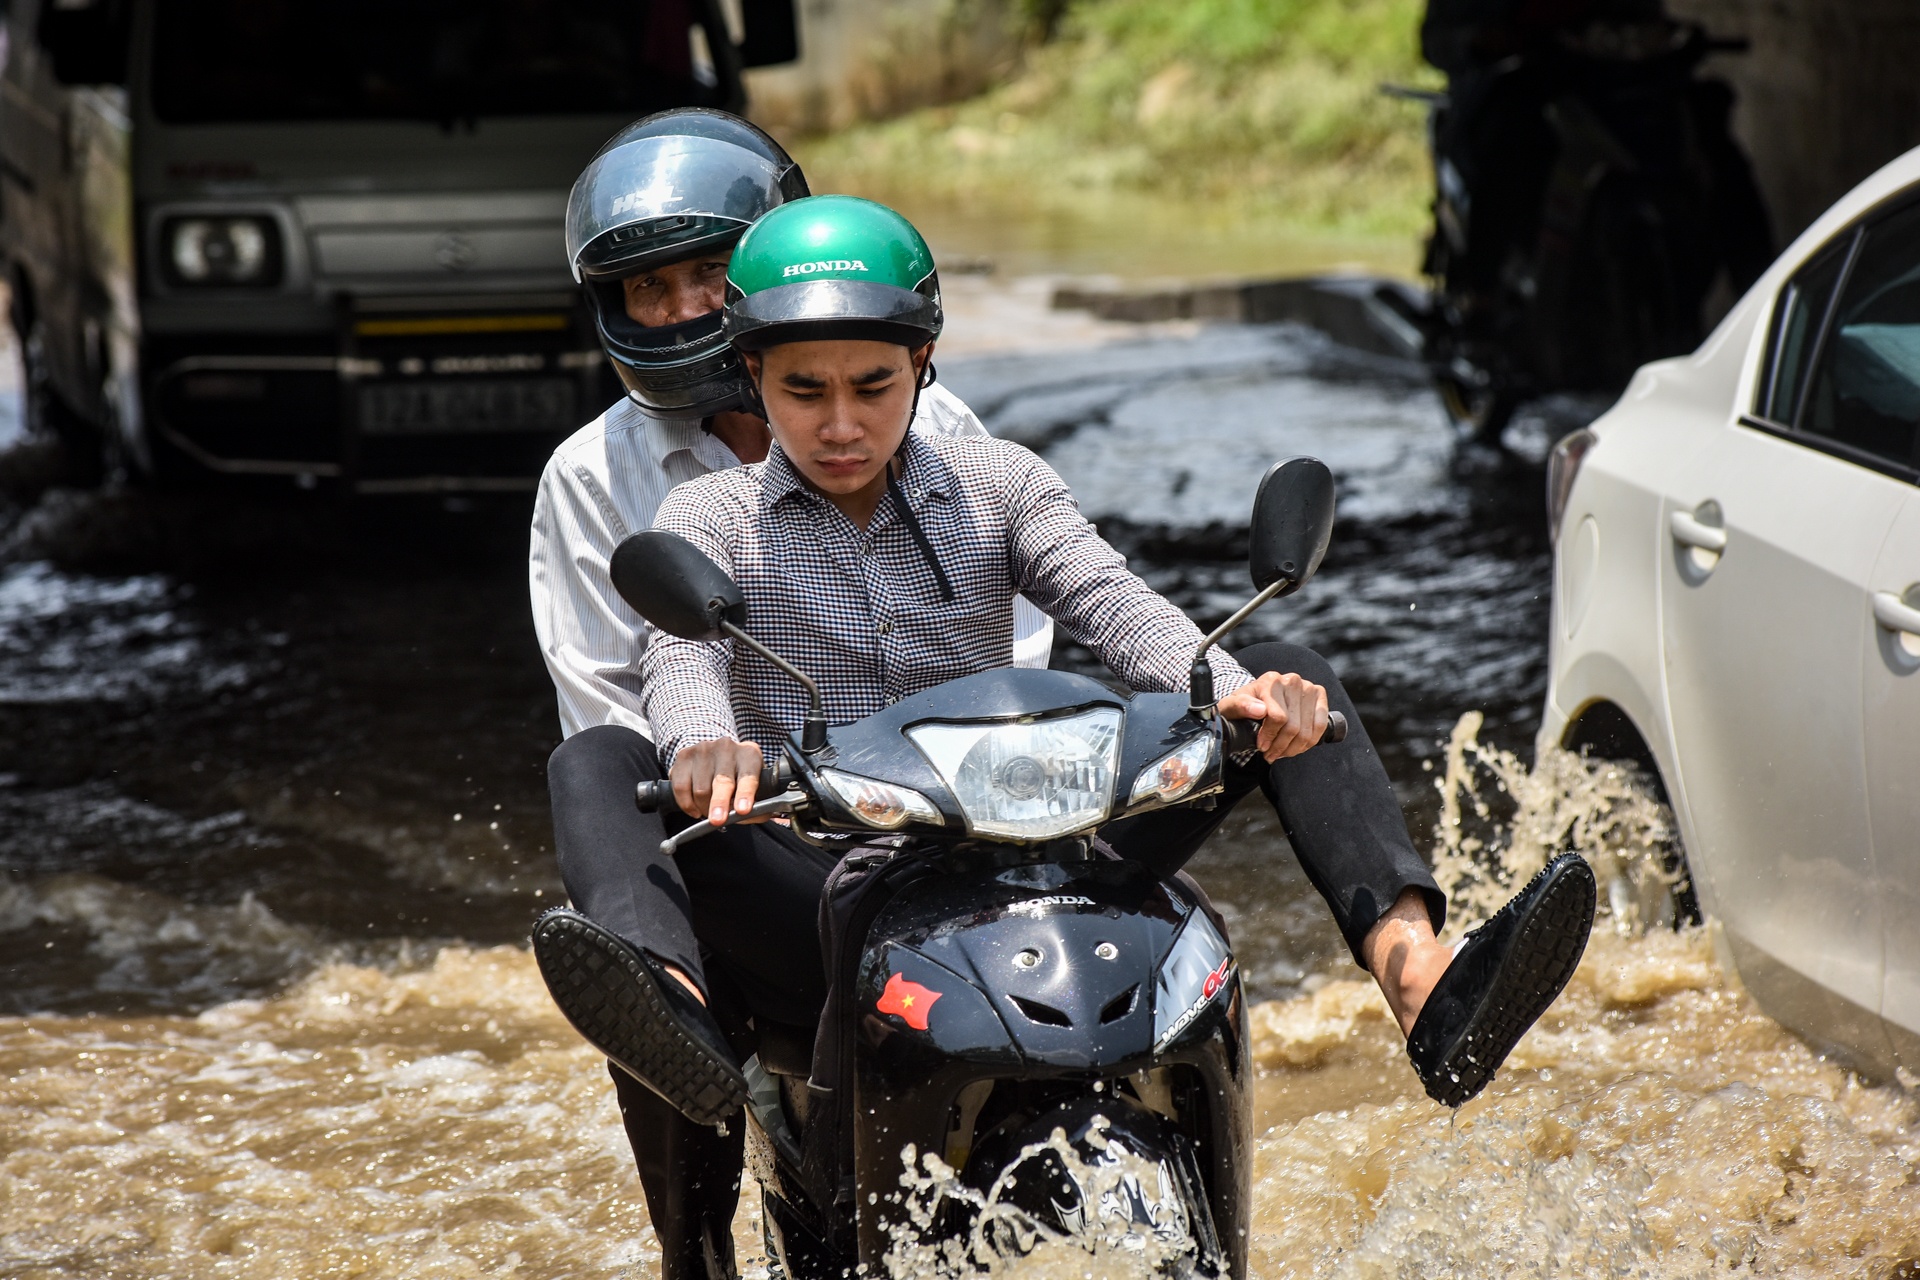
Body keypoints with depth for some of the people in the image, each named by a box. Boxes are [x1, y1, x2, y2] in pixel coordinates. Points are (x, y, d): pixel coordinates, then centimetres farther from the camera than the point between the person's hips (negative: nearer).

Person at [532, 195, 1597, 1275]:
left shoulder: (996, 484, 12)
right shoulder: (711, 517, 7)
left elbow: (1113, 602, -6)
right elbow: (680, 655, -14)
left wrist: (1235, 691, -29)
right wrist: (701, 745, -40)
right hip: (819, 894, -2)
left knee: (1293, 674, -11)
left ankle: (1424, 979, -33)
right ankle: (685, 1003, -61)